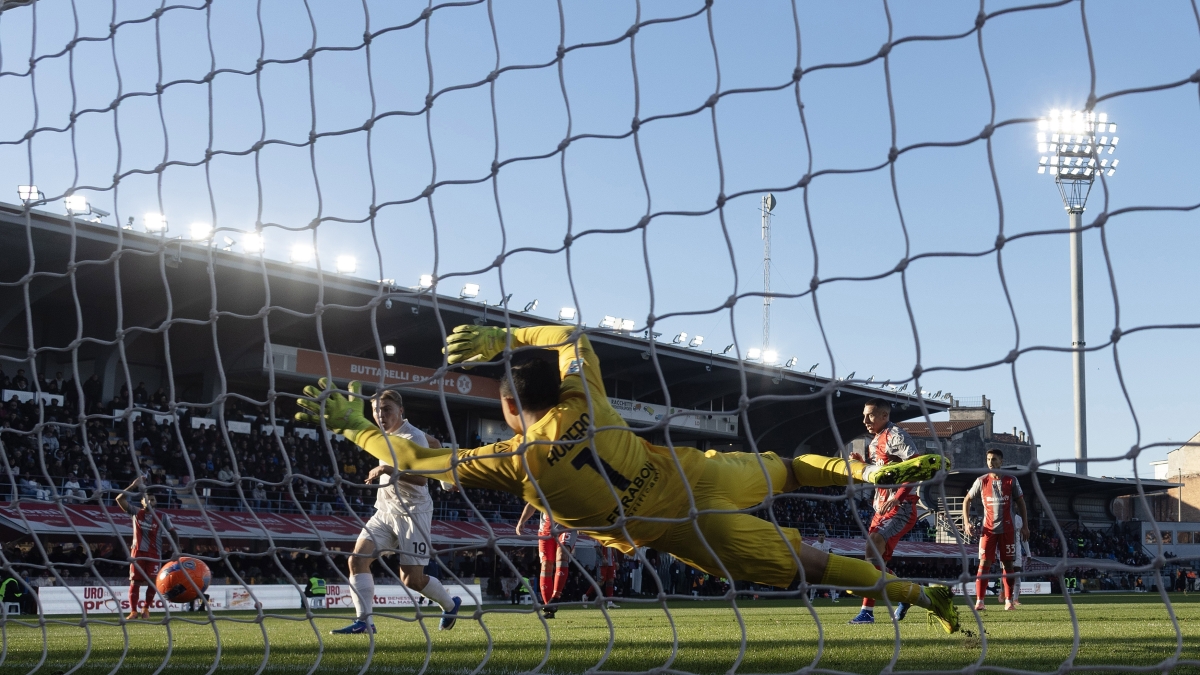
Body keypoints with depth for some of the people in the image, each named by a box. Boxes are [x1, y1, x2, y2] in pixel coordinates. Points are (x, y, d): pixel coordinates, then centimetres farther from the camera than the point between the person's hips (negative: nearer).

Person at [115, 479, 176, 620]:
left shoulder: (162, 517, 2)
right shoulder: (136, 513, 2)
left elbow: (172, 532, 5)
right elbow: (120, 499, -6)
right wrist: (133, 486, -13)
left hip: (154, 554, 0)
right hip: (137, 552, 0)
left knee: (152, 582, -1)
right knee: (134, 582, -3)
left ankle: (146, 608, 18)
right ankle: (133, 611, 3)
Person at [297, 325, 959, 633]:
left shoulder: (513, 462, -17)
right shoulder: (583, 401, -6)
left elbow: (418, 461, -11)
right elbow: (574, 336, 14)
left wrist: (348, 421, -3)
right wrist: (504, 335, 11)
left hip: (681, 531, -4)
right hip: (698, 473, 4)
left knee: (806, 562, 4)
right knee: (783, 469, 33)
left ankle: (921, 593, 8)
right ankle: (869, 470, 33)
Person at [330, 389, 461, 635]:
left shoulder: (413, 438, -14)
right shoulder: (389, 434, 11)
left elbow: (421, 478, -27)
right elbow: (435, 444, 26)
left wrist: (388, 470, -34)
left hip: (411, 513, -8)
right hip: (385, 511, 8)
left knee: (412, 579, -5)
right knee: (357, 559, -13)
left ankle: (450, 605, 24)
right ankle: (364, 621, -13)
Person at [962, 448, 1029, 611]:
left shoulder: (1011, 481, 2)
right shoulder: (981, 481, 3)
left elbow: (1020, 503, 9)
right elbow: (967, 501, 9)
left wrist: (1025, 525, 5)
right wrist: (967, 523, -1)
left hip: (1007, 529, 0)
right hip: (988, 529, 0)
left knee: (1007, 564, 4)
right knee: (984, 564, -8)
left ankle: (1009, 601, 10)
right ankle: (979, 601, -8)